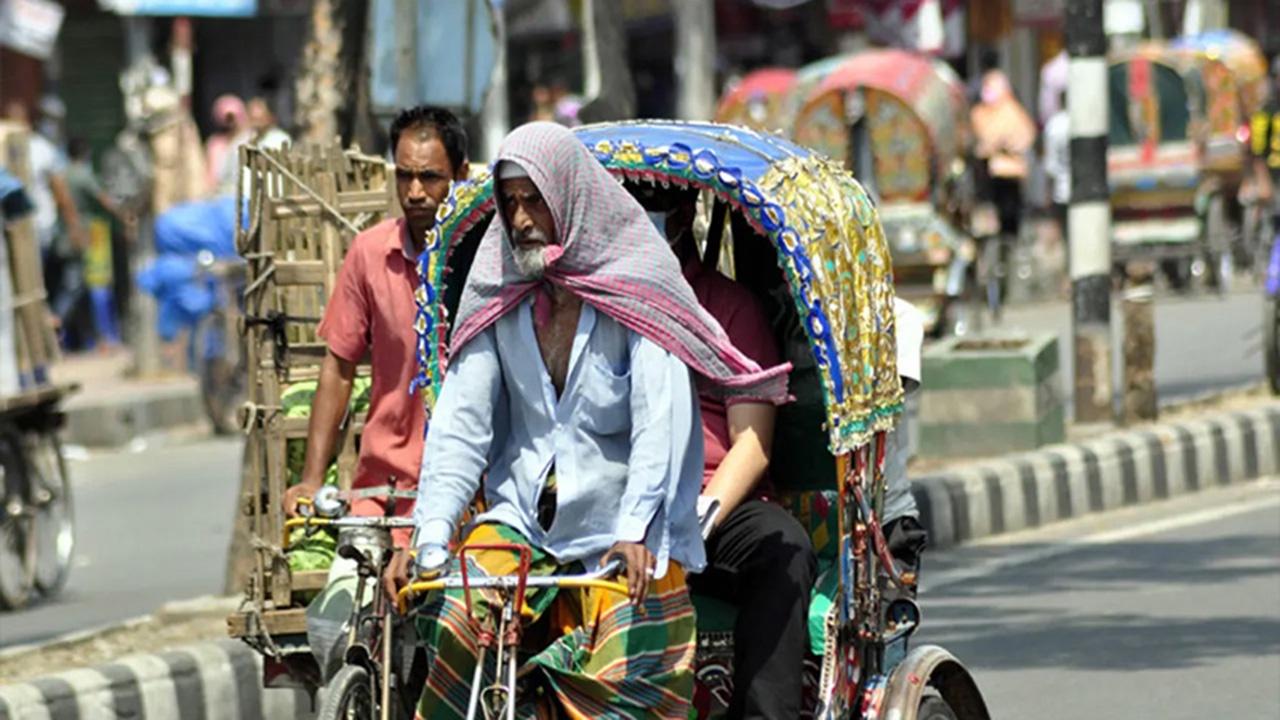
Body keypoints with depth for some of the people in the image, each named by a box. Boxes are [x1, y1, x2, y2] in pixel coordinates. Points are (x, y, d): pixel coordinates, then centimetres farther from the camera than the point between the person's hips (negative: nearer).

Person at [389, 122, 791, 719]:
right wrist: (430, 537, -14)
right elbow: (460, 421, -2)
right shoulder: (498, 290, 4)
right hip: (519, 520, 3)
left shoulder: (635, 284, -7)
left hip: (622, 536, -3)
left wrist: (635, 531, -29)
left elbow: (661, 419, -16)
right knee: (454, 625, -23)